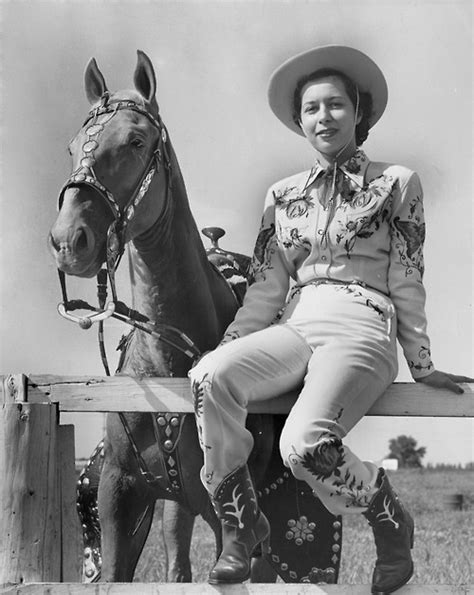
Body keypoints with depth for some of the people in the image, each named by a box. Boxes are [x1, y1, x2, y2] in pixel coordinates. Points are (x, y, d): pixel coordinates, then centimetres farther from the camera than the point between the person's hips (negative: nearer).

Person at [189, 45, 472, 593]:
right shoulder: (284, 195, 18)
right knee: (210, 377, -28)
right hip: (295, 328, 4)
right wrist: (226, 348, 6)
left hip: (362, 330, -4)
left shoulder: (396, 183, 8)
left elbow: (406, 283, 7)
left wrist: (422, 367, 8)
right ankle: (239, 525, -11)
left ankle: (390, 522, 1)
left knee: (305, 446, -31)